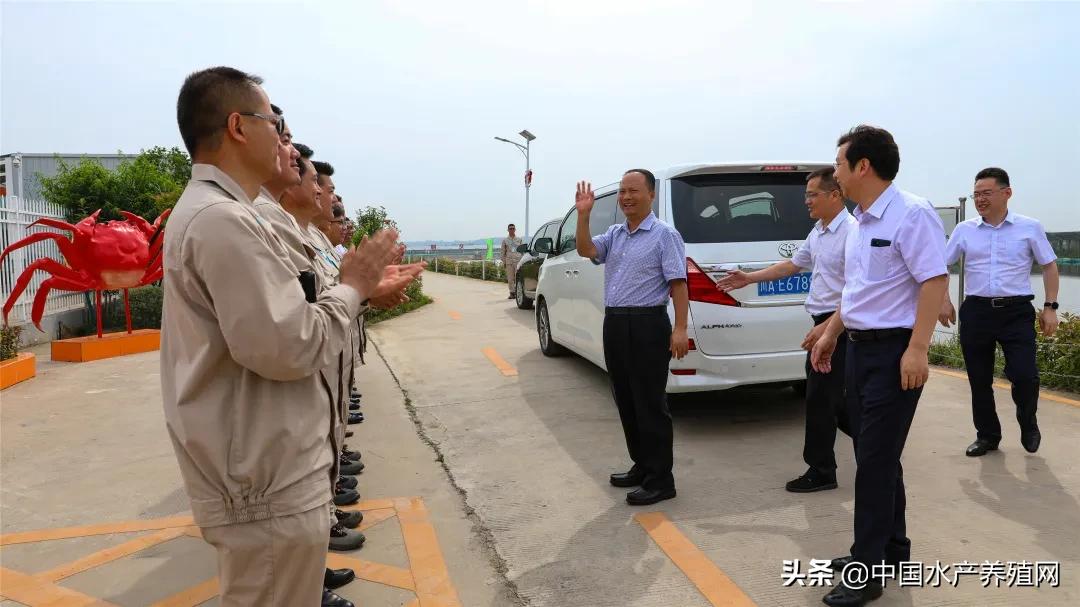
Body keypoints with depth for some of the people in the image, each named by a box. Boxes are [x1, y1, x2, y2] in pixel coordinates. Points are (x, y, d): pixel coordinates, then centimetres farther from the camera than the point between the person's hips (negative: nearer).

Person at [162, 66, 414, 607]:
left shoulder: (206, 211, 13)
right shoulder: (224, 219, -22)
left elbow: (277, 318, 14)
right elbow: (288, 349, -27)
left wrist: (360, 292, 7)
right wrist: (352, 287, -12)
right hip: (269, 486, -10)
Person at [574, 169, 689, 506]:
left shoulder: (664, 234, -5)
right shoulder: (614, 234, 15)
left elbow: (678, 283, -11)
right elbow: (585, 250, 2)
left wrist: (680, 329, -18)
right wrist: (583, 215, -9)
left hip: (647, 325, -7)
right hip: (614, 324, 8)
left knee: (650, 403, -3)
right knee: (626, 401, 14)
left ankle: (660, 480, 6)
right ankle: (641, 465, 28)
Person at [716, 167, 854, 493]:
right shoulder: (818, 232, 12)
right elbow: (793, 264, 24)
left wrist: (826, 328, -24)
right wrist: (748, 278, 23)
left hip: (837, 326, -9)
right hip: (823, 324, 9)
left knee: (820, 397, 0)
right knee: (830, 396, 16)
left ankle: (821, 472, 14)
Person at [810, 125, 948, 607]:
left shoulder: (911, 214, -13)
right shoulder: (859, 222, 13)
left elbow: (934, 282, -19)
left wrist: (917, 350, -24)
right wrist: (830, 334, 20)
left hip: (894, 351, -9)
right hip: (859, 348, 9)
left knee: (876, 461, -4)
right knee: (875, 456, 16)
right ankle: (891, 549, 32)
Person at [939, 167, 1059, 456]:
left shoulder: (1030, 227, 2)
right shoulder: (964, 230, 4)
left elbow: (1049, 266, 7)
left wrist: (1050, 307, 1)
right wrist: (945, 301, 0)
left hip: (1017, 311, -1)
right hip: (976, 311, 2)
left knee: (1025, 376, -8)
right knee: (979, 380, 7)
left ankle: (1028, 424, 23)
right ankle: (987, 435, 24)